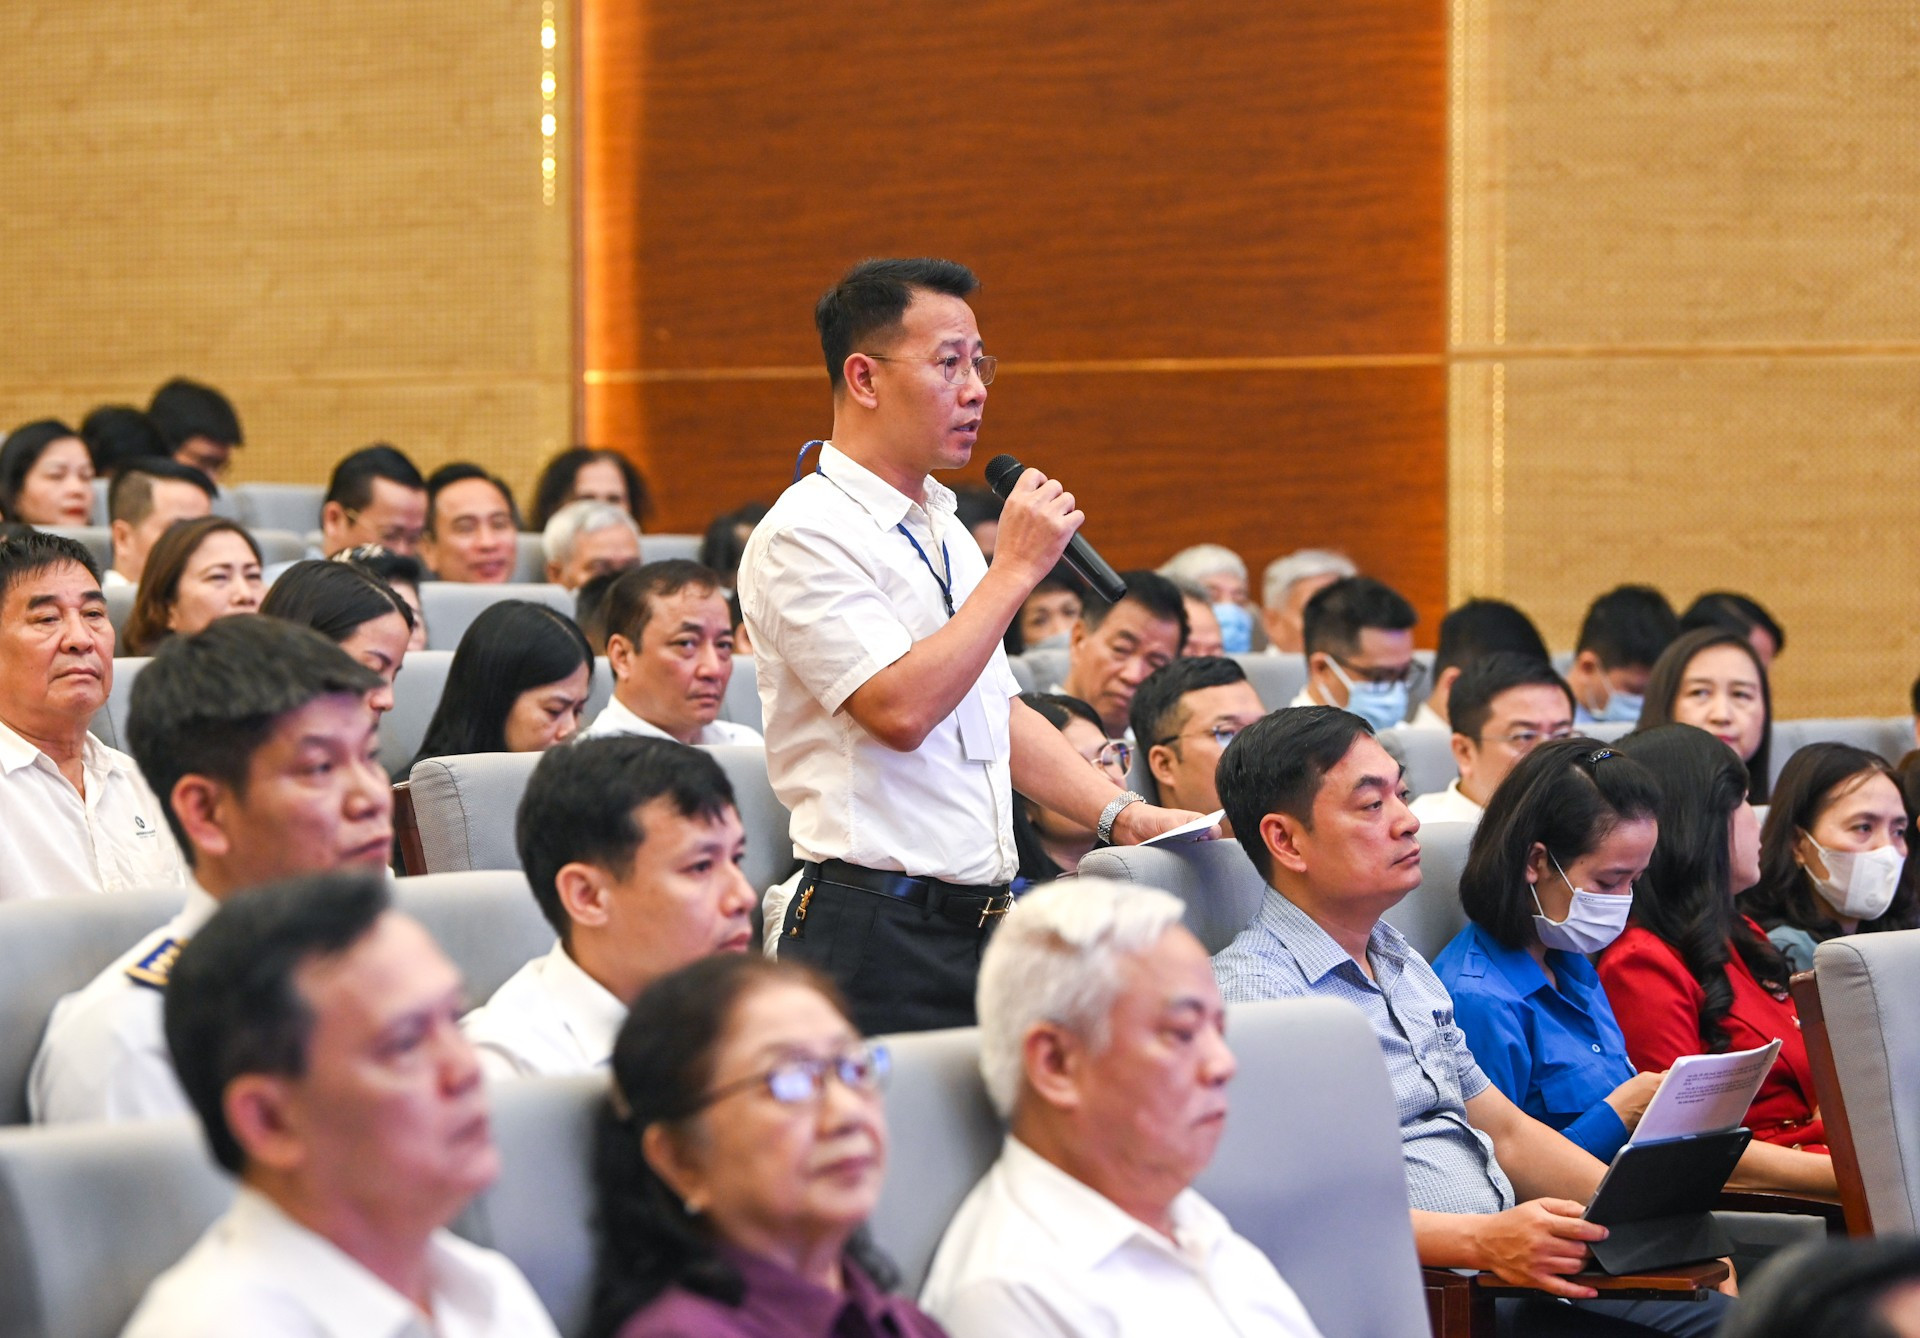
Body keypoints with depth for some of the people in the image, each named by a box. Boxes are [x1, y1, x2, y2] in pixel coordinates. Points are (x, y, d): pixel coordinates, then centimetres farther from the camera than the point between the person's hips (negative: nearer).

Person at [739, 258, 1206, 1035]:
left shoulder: (943, 529, 18)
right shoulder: (805, 535, -11)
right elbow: (901, 709, -22)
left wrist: (1121, 815, 12)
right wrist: (1015, 569, -16)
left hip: (982, 914, 8)